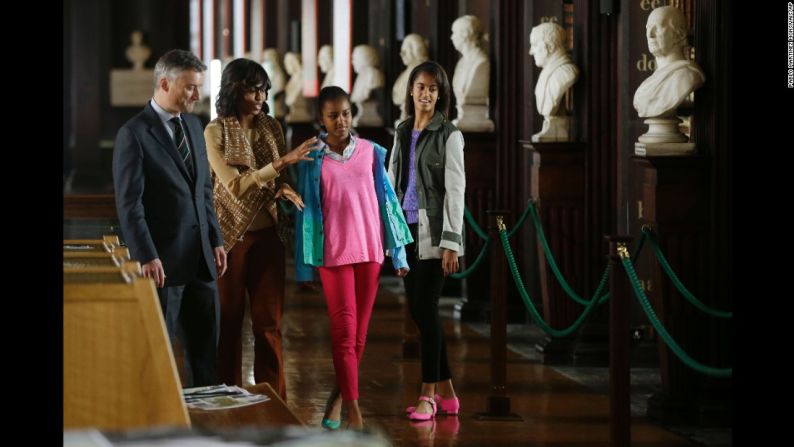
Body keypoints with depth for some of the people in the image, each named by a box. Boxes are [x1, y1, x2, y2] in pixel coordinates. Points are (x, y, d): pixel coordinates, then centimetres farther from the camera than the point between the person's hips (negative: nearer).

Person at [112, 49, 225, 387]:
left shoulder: (192, 125, 12)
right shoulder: (133, 134, -11)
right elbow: (129, 204, -15)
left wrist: (215, 241, 13)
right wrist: (147, 257, -19)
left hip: (201, 258, 7)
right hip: (163, 261, -7)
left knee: (204, 346, 9)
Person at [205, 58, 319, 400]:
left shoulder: (272, 127, 6)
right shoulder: (216, 131, -8)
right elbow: (235, 185, -16)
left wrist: (284, 187, -10)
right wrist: (281, 163, -23)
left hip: (267, 234, 4)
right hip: (231, 234, -4)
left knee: (270, 321, 5)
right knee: (228, 320, 5)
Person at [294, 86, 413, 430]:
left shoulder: (371, 152, 4)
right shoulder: (313, 159, -1)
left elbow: (386, 200, 7)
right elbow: (306, 211, 1)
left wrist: (398, 251, 5)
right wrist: (305, 264, 0)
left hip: (370, 250, 2)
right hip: (333, 253, -2)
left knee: (359, 333, 7)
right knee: (344, 331, -6)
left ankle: (339, 396, 25)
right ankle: (354, 412, -6)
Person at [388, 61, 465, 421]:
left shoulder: (449, 135, -5)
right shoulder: (402, 133, 12)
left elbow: (455, 190, -9)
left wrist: (451, 243, -15)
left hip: (432, 232, -6)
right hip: (406, 229, 6)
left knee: (425, 309, -8)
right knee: (418, 310, 6)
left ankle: (428, 393, -1)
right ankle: (445, 392, 15)